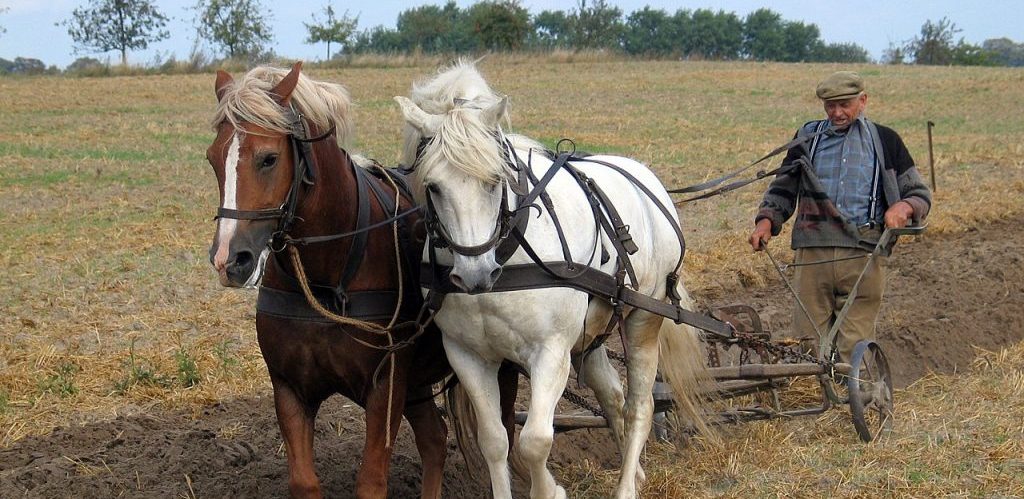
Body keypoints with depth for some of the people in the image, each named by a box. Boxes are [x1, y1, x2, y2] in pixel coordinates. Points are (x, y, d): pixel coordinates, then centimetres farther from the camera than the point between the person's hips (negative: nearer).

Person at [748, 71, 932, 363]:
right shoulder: (808, 138, 16)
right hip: (813, 253, 1)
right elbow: (783, 188, 24)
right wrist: (767, 220, 5)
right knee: (808, 341, -4)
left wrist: (904, 207, -9)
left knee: (855, 347, -4)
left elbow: (920, 195, 14)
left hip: (864, 256, -1)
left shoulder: (885, 141, 13)